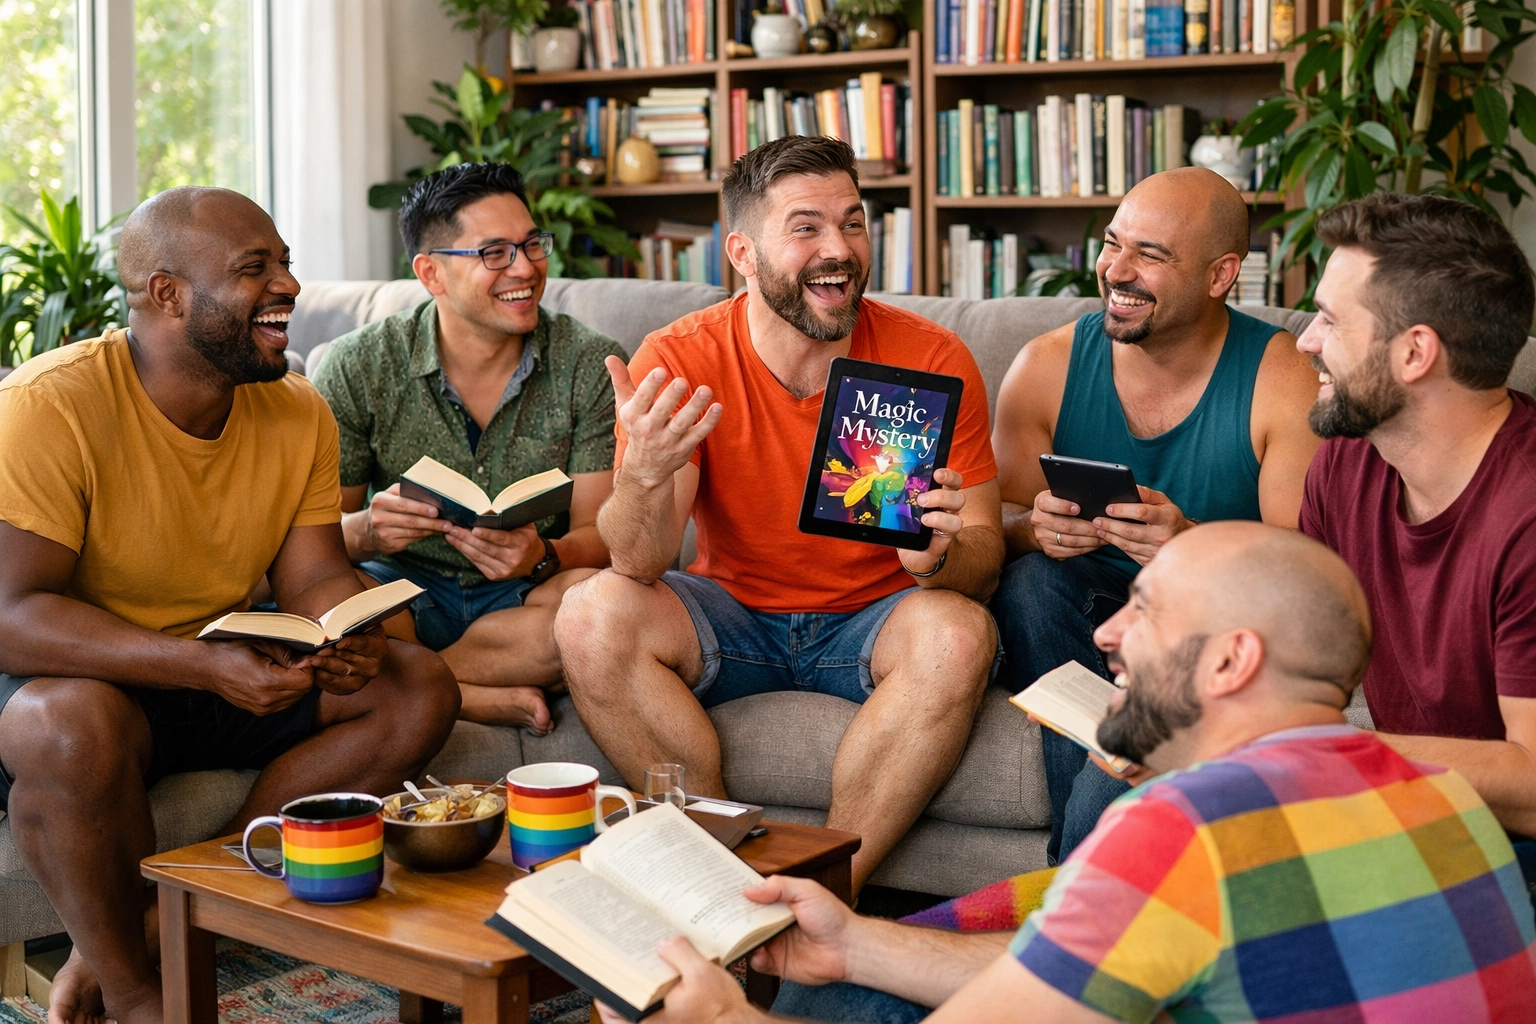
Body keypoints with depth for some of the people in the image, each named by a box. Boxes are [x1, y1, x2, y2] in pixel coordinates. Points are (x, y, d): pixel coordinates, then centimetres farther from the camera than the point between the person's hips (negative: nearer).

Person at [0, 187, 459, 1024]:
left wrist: (351, 641, -26)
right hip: (78, 680, -6)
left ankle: (141, 929, -12)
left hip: (226, 671, 7)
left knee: (419, 688, -9)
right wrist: (204, 665, -38)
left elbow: (314, 580, 0)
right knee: (73, 725, -40)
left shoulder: (297, 413, -1)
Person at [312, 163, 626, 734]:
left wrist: (542, 557, -31)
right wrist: (366, 531, -28)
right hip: (403, 588, 0)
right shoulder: (359, 367, -3)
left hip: (526, 595, 0)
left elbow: (601, 535, -6)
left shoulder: (590, 366, -3)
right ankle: (480, 696, -20)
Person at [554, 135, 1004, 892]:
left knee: (959, 634, -31)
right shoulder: (678, 362, -12)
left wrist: (939, 557, -35)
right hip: (733, 615, 1)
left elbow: (984, 557, -10)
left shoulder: (932, 360, -11)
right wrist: (644, 475, -42)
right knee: (591, 617, -24)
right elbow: (639, 564, -19)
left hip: (874, 619, 0)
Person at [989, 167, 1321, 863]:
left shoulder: (1284, 382, -11)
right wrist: (1034, 528, -23)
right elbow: (998, 523, 2)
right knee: (1030, 578, -30)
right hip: (1077, 625, 4)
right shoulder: (1047, 366, -2)